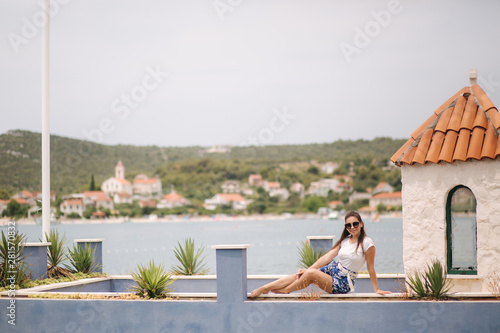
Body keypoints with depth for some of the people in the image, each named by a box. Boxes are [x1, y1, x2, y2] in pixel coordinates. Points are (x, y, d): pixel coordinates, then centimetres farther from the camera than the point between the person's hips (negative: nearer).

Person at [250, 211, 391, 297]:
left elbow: (370, 268, -6)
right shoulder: (345, 240, 8)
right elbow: (327, 257, 6)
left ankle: (285, 290, -4)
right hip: (332, 270, 6)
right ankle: (263, 289, -11)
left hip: (343, 283, -6)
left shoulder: (367, 243, -11)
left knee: (311, 274, -27)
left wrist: (377, 289, -1)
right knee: (299, 275, -12)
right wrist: (307, 270, 0)